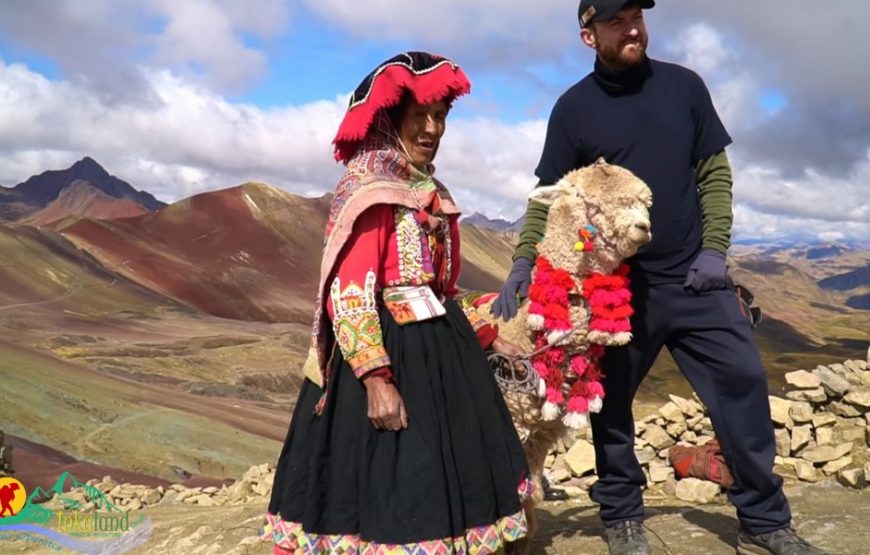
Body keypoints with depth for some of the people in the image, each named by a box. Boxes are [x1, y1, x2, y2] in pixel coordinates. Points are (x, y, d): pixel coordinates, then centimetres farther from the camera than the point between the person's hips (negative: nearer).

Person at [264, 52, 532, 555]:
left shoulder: (433, 192, 15)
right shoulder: (366, 187, -12)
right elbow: (348, 293, -20)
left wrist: (488, 335, 17)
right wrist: (376, 377, -26)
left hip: (442, 346, 9)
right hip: (387, 349, -8)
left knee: (446, 484, 14)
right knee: (389, 493, 0)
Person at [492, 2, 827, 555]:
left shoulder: (684, 85, 4)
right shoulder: (573, 108, -2)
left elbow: (715, 174, 7)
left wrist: (714, 249, -3)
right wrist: (523, 262, -14)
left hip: (693, 276, 2)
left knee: (742, 383, 2)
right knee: (611, 400, 5)